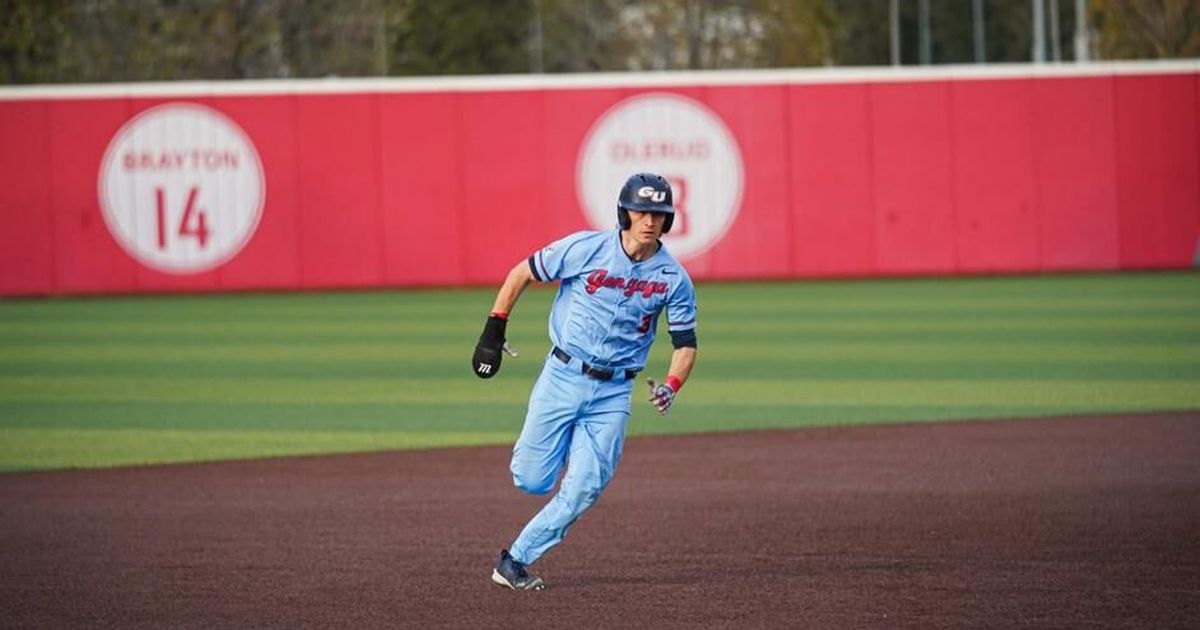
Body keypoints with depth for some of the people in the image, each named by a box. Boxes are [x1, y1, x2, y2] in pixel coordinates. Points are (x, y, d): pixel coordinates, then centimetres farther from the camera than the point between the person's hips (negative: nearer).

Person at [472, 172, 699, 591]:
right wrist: (493, 331, -4)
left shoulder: (674, 279, -4)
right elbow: (522, 273, 0)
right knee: (530, 480, 0)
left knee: (584, 490, -9)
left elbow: (685, 343, 3)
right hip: (562, 378, -1)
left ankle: (516, 561, 4)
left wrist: (671, 387, -16)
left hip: (614, 392, 1)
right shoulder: (585, 249, -10)